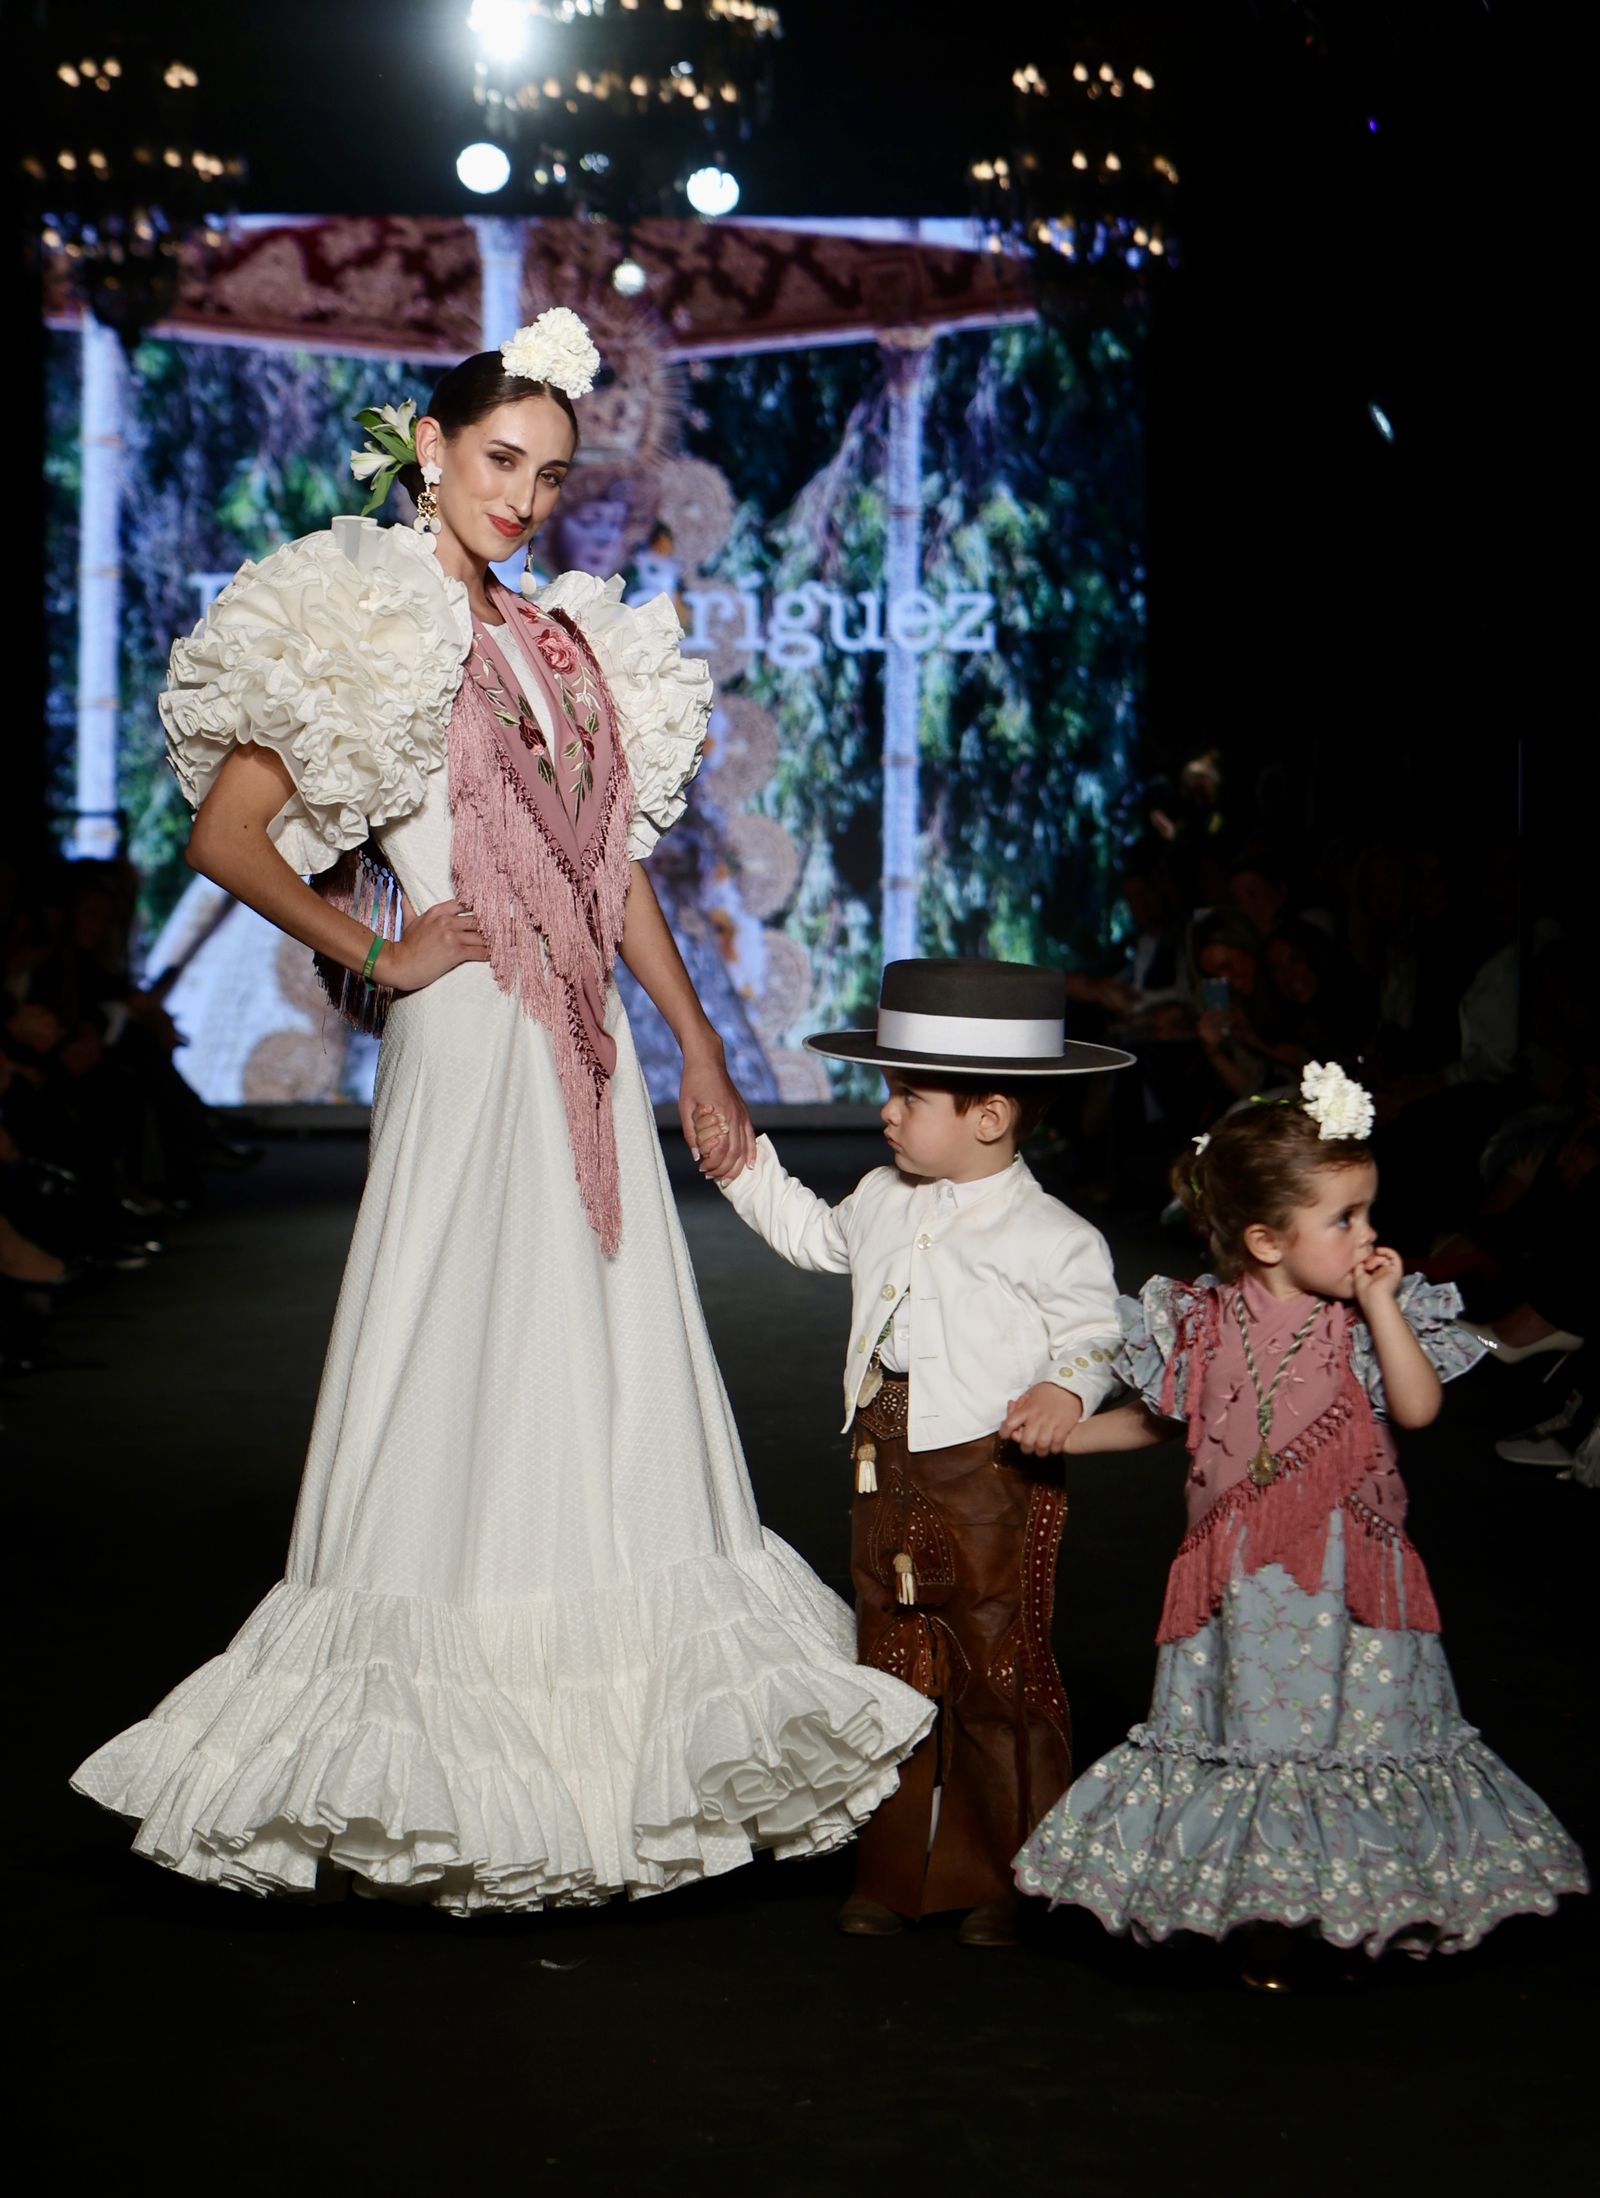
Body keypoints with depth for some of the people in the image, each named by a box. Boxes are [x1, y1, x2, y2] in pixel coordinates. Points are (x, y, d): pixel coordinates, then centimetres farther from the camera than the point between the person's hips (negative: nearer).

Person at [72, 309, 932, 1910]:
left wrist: (699, 1045, 17)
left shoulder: (559, 641, 17)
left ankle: (624, 1733, 13)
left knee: (614, 1391, 6)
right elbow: (226, 837, -9)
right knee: (469, 1389, -5)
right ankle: (428, 1751, 4)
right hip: (468, 1057, -7)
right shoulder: (360, 630, -3)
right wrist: (377, 956, -7)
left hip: (590, 1062, 7)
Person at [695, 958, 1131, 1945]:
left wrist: (1066, 1390, -30)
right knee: (893, 1675, 13)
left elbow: (1094, 1330, -10)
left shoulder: (1048, 1234, -11)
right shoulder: (883, 1203, 10)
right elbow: (817, 1234, 30)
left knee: (1000, 1681, 1)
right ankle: (896, 1872, 25)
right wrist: (742, 1162, 23)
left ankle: (1012, 1882, 15)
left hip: (993, 1482, -7)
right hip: (888, 1479, 7)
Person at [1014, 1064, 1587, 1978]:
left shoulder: (1366, 1320, -2)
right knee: (1251, 1733, 6)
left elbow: (1419, 1406, -16)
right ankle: (1266, 1924, 17)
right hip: (1243, 1587, 0)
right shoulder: (1206, 1324, -2)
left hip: (1349, 1578, 0)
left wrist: (1380, 1302, -15)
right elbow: (1162, 1417, 15)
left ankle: (1356, 1912, 14)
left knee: (1356, 1726, 2)